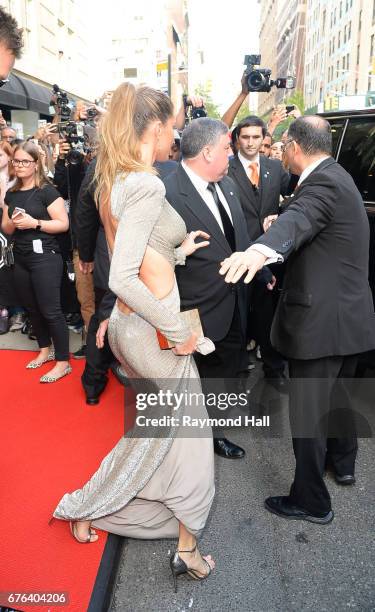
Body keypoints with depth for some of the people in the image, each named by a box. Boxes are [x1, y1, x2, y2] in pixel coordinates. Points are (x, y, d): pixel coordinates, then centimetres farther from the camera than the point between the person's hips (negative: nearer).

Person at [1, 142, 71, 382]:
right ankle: (45, 350, 32)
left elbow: (63, 224, -13)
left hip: (45, 257, -7)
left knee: (51, 310, -5)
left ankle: (63, 362, 5)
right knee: (32, 308, 15)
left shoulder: (47, 191, -8)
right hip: (21, 259, 7)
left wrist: (34, 223, -20)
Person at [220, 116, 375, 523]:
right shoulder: (335, 175, 14)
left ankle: (311, 501, 17)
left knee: (308, 410, 2)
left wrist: (260, 250, -60)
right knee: (336, 392, 27)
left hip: (322, 319, -11)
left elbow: (298, 220, -42)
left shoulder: (323, 182, -18)